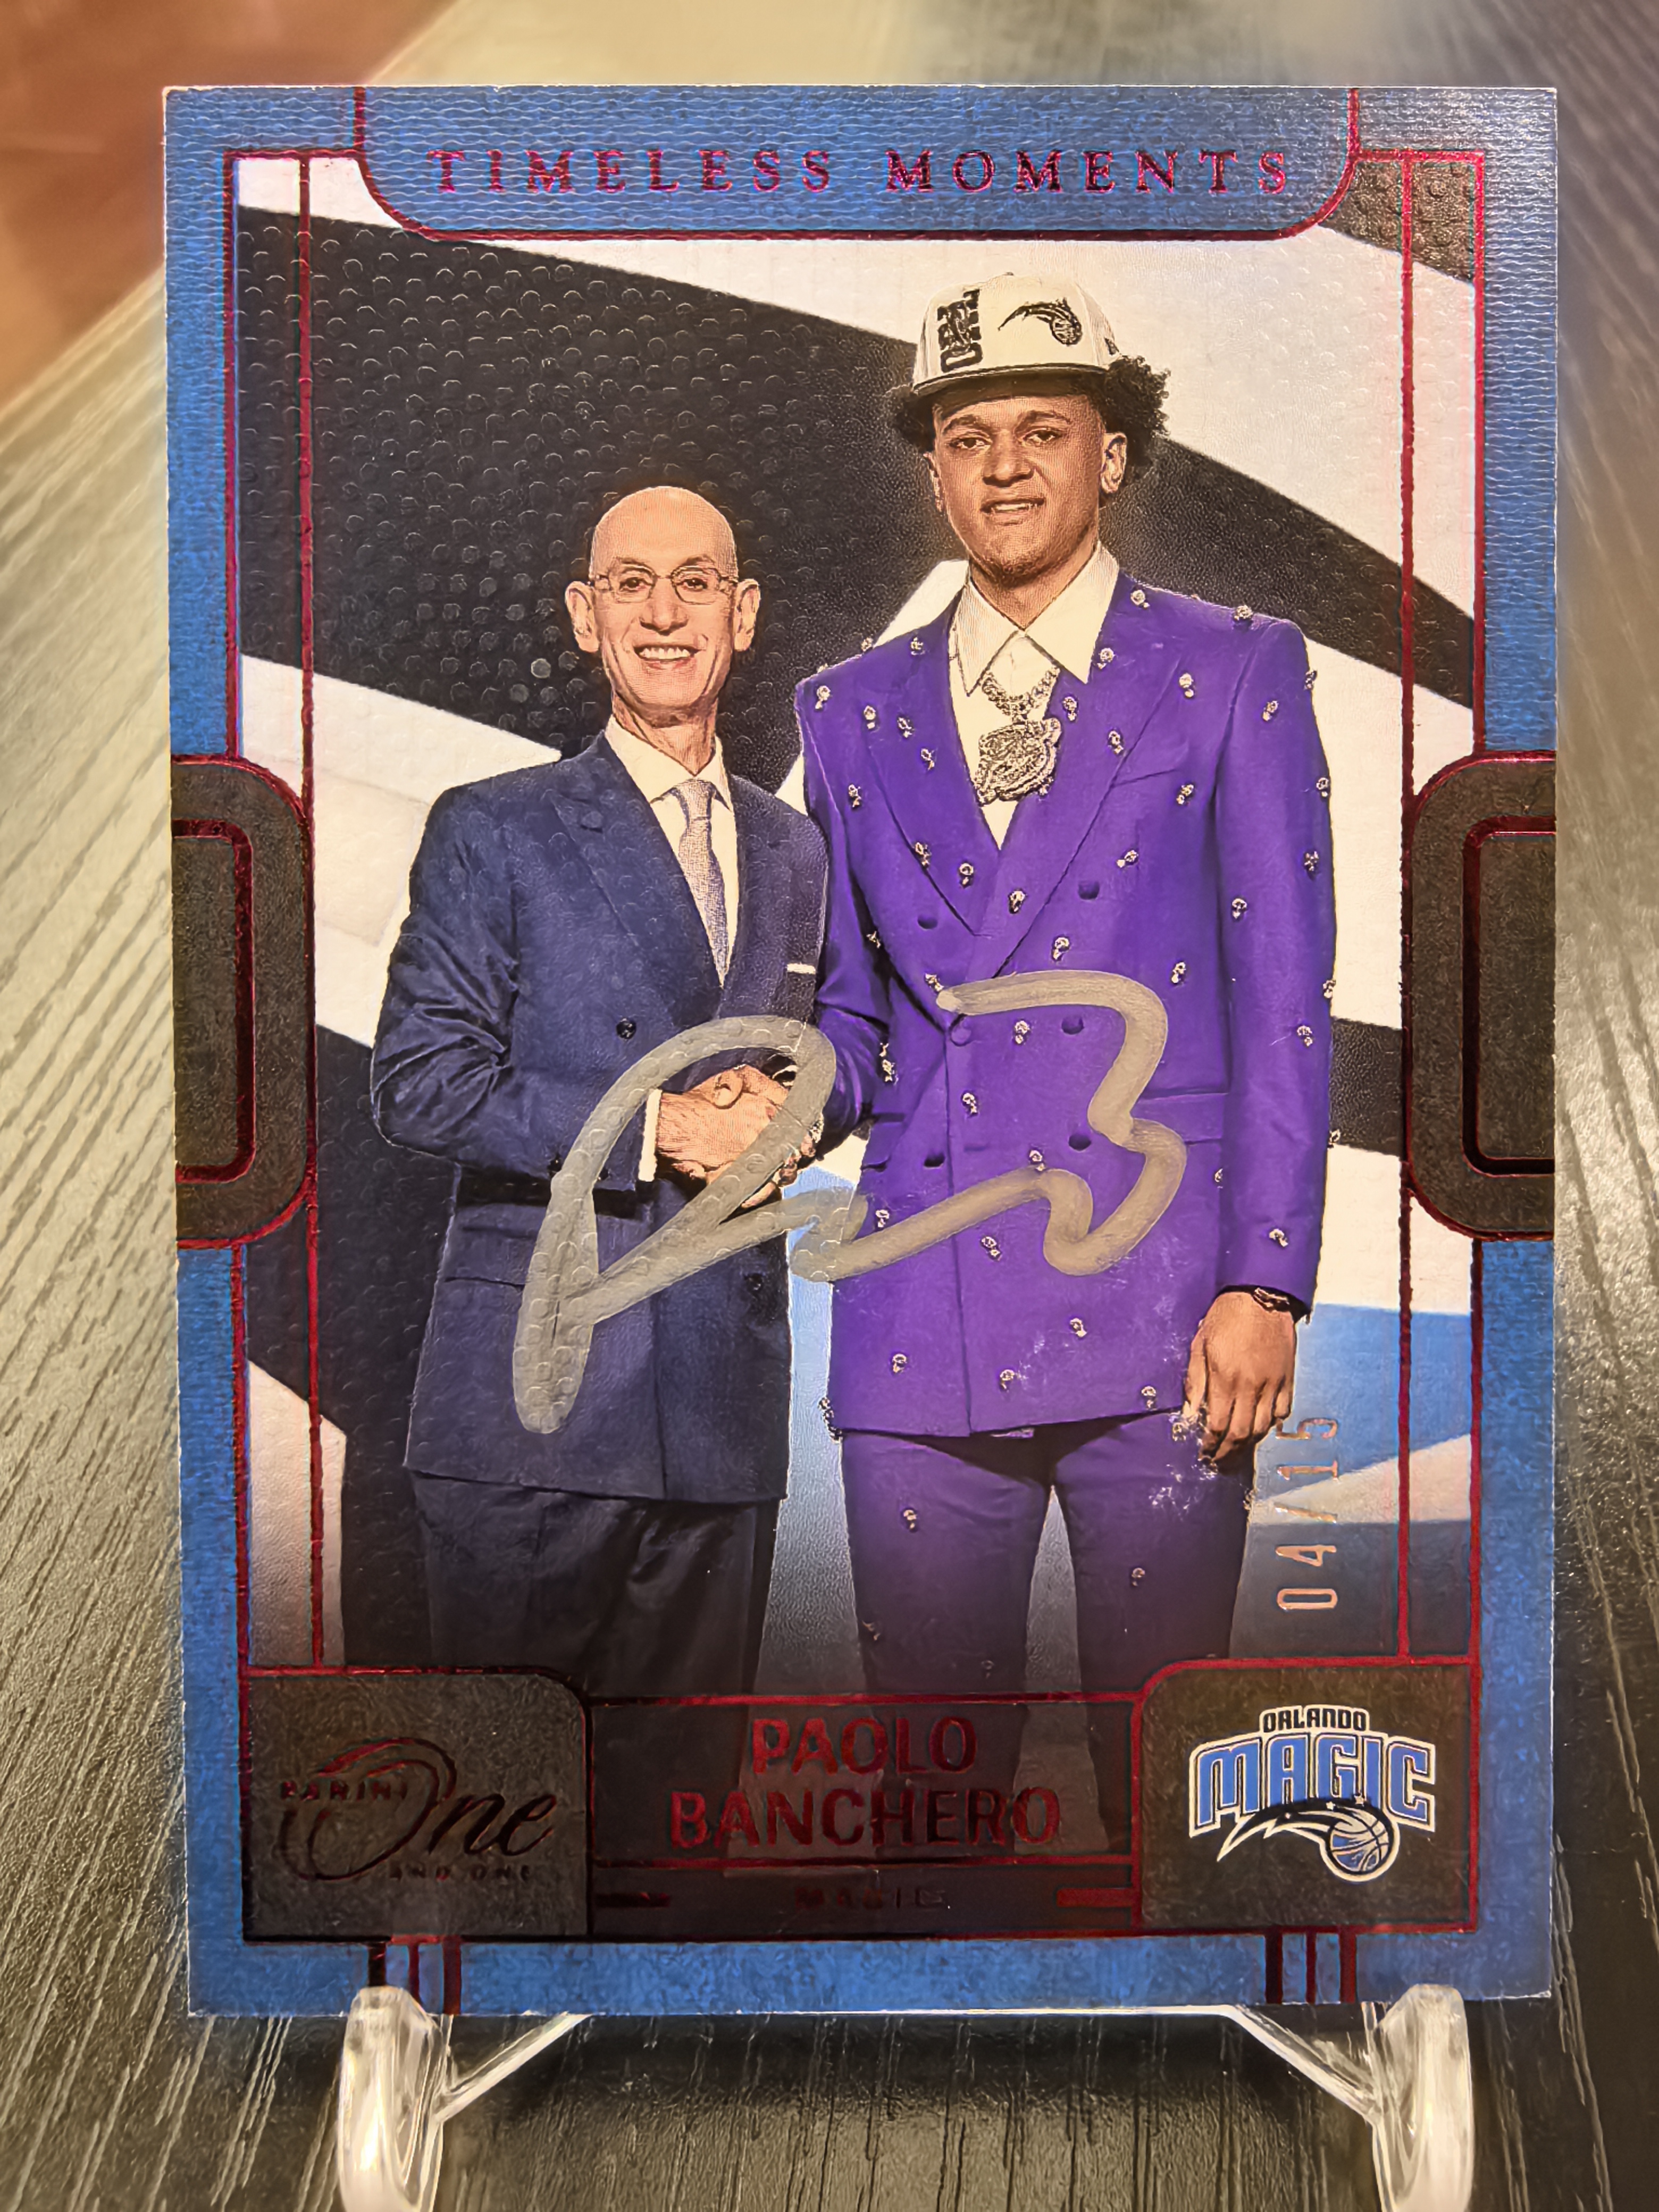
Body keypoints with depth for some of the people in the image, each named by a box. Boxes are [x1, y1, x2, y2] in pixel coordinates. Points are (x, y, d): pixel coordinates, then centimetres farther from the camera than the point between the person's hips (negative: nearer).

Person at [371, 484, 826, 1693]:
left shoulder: (797, 854, 16)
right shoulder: (493, 832, 1)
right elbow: (418, 1083, -6)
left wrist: (781, 1110, -2)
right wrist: (648, 1128, -15)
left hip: (729, 1400, 4)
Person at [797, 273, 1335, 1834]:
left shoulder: (1233, 674, 6)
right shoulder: (853, 709, 15)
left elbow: (1283, 999, 0)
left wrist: (1265, 1286, -7)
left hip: (1156, 1298, -2)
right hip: (918, 1321, 3)